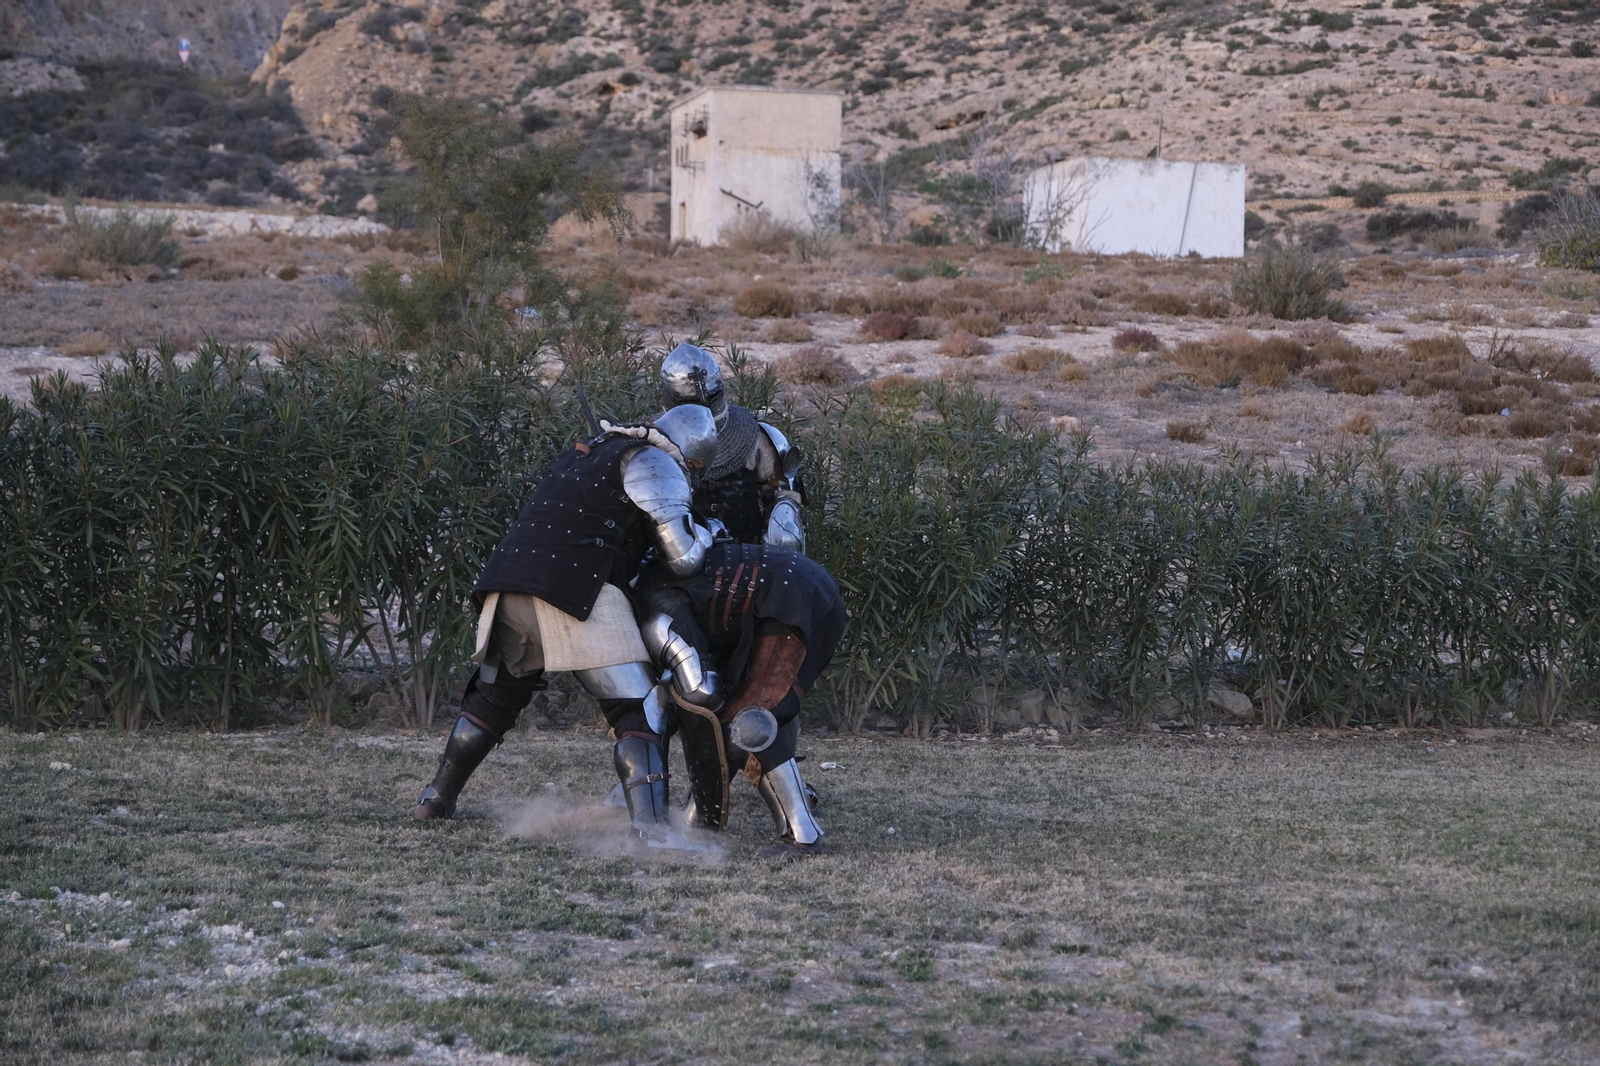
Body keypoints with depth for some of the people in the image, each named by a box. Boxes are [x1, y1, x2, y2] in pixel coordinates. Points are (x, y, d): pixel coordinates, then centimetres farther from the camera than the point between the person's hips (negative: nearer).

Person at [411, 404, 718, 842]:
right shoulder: (655, 464, 5)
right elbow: (681, 559, 0)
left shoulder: (585, 454, 29)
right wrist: (705, 532, 20)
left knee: (495, 696, 26)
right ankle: (650, 829, -20)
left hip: (509, 578, 7)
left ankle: (435, 800, 34)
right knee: (640, 710, -5)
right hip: (576, 589, -7)